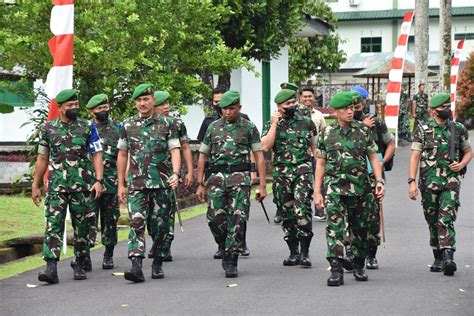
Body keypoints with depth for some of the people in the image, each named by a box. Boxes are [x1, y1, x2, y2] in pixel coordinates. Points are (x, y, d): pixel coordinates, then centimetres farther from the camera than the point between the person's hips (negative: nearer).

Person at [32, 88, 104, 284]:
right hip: (56, 187, 0)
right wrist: (35, 185, 12)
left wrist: (99, 180, -11)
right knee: (53, 226, -10)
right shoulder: (48, 129, 7)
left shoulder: (88, 128, 4)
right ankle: (51, 268, -16)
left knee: (81, 227, 7)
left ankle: (79, 266, 20)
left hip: (82, 186, 0)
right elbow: (42, 158, 14)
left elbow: (97, 155, 1)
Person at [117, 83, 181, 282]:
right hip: (136, 184, 0)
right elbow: (122, 155, 13)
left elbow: (175, 150, -2)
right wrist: (120, 184, 9)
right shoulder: (128, 125, 9)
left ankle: (157, 264, 20)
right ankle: (136, 266, -19)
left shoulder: (166, 124, 4)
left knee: (160, 226, 5)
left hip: (162, 184, 0)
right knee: (137, 224, -12)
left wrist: (175, 173, -20)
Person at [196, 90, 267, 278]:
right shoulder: (213, 127, 12)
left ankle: (231, 262, -1)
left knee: (237, 220, -8)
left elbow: (259, 157, 5)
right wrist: (200, 184, 9)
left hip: (240, 177, -2)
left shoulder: (249, 127, 6)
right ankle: (226, 248, 17)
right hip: (217, 176, 2)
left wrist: (262, 185, -2)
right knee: (215, 217, -9)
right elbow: (203, 156, 16)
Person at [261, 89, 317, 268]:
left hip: (303, 170, -1)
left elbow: (315, 147, 17)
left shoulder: (307, 122, 9)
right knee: (287, 213, 6)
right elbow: (265, 147, -9)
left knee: (302, 210, -16)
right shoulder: (271, 125, 7)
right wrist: (274, 124, -10)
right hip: (281, 172, 1)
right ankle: (293, 253, 17)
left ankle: (305, 253, -12)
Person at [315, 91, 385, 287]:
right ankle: (336, 270, -15)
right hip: (335, 188, -2)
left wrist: (379, 180, -5)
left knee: (360, 229, 11)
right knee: (335, 228, -14)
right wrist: (317, 192, 2)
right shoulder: (326, 134, 5)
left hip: (361, 189, 2)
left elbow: (373, 157, 8)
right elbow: (320, 164, 7)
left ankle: (359, 266, 28)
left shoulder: (364, 131, 6)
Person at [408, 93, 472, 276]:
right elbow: (415, 156, -1)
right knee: (433, 222, 9)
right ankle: (438, 258, 22)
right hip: (429, 183, 1)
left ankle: (448, 258, -23)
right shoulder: (422, 130, 2)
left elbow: (468, 151, 18)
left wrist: (461, 164, -4)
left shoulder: (458, 129, 7)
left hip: (451, 182, -1)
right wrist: (412, 181, -10)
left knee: (446, 220, -14)